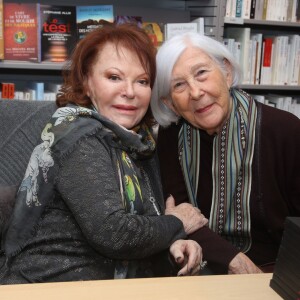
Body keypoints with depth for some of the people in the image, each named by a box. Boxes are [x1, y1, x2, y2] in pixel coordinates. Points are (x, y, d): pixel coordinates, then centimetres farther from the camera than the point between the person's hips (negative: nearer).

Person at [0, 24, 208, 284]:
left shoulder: (138, 143, 6)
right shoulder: (79, 137, -15)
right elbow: (111, 234, -24)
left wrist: (175, 245, -13)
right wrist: (177, 225, -9)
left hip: (117, 287, 7)